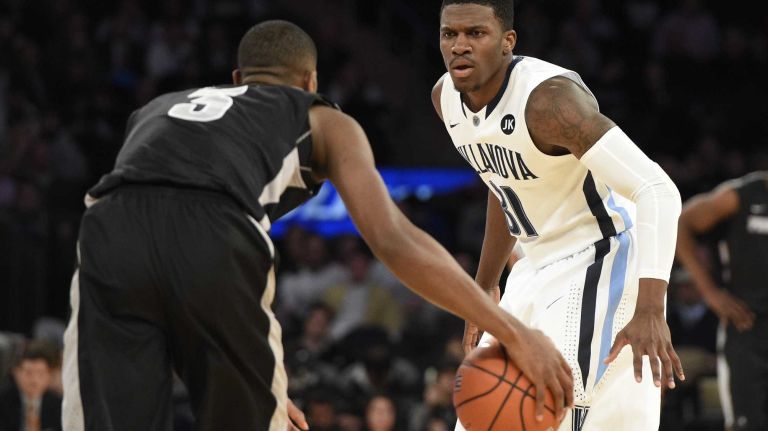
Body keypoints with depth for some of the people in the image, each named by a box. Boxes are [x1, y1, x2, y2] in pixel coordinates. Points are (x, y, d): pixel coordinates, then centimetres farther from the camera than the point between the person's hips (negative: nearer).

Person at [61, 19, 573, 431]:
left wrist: (252, 384, 50)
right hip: (212, 237, -3)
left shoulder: (160, 106, 42)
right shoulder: (324, 121, 30)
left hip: (111, 228, 3)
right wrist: (513, 333, 16)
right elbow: (394, 240, 14)